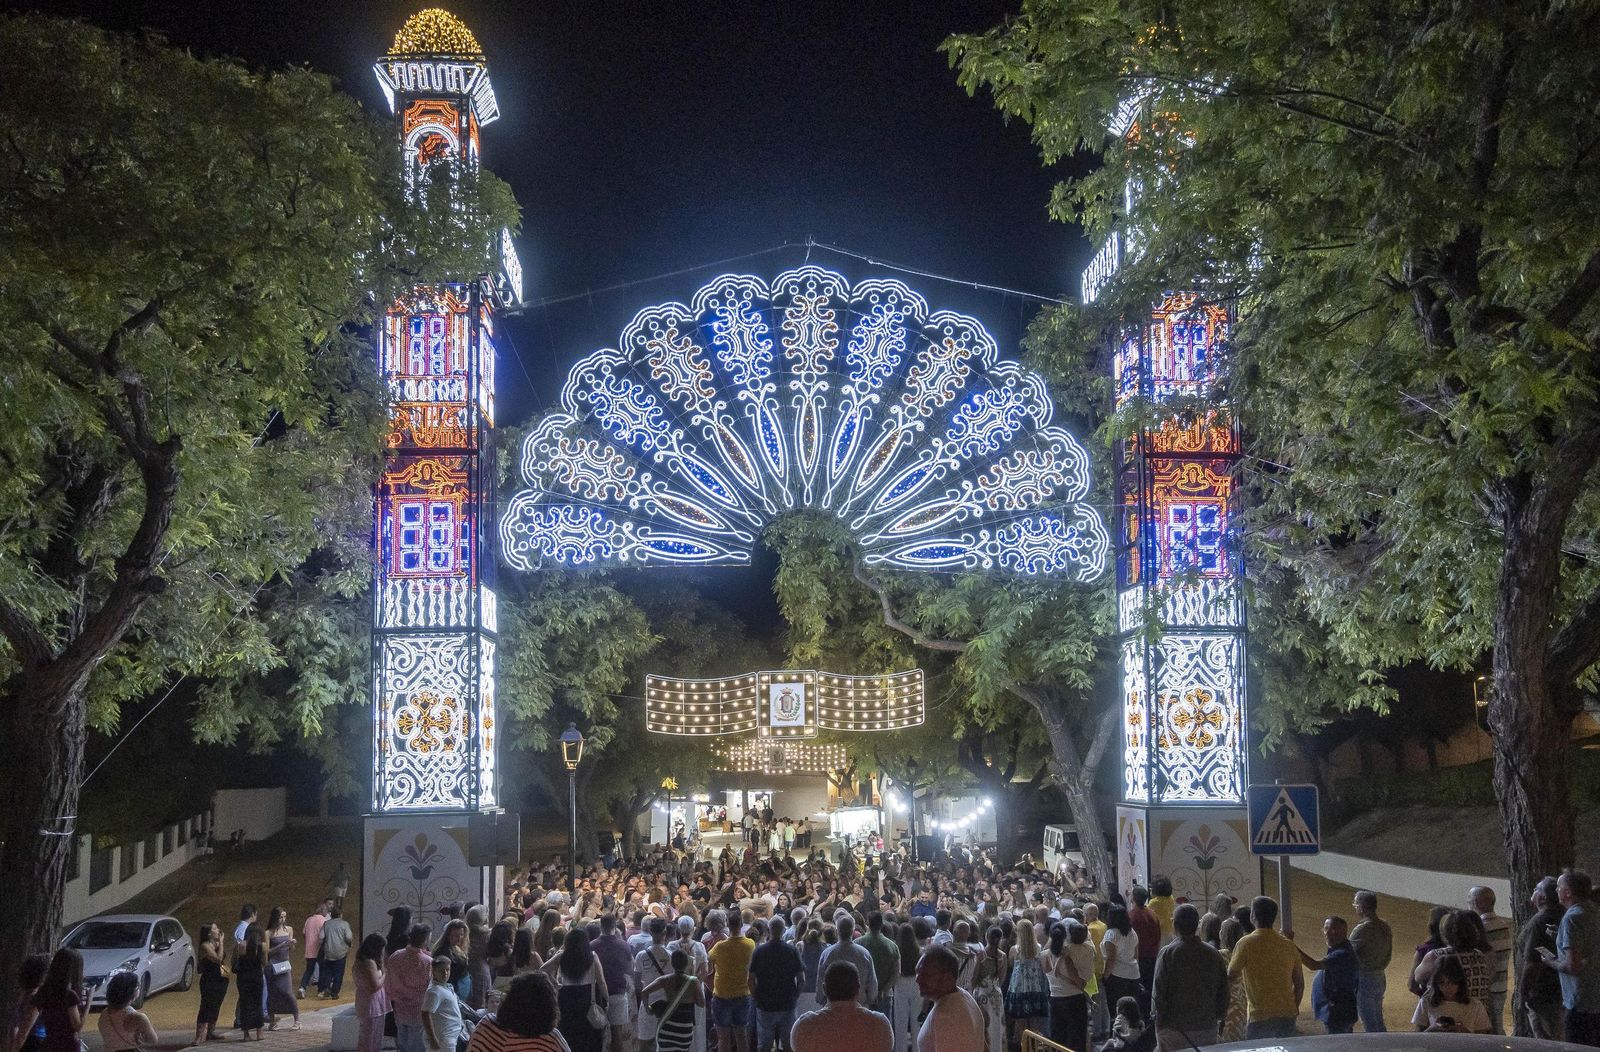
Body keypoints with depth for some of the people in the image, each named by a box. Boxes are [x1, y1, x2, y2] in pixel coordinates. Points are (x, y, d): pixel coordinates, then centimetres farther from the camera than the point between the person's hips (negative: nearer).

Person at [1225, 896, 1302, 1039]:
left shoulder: (1246, 943, -10)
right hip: (1287, 1016, 5)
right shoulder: (1288, 945, 5)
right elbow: (1299, 983, 10)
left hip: (1260, 1018, -5)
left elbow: (1231, 975, -3)